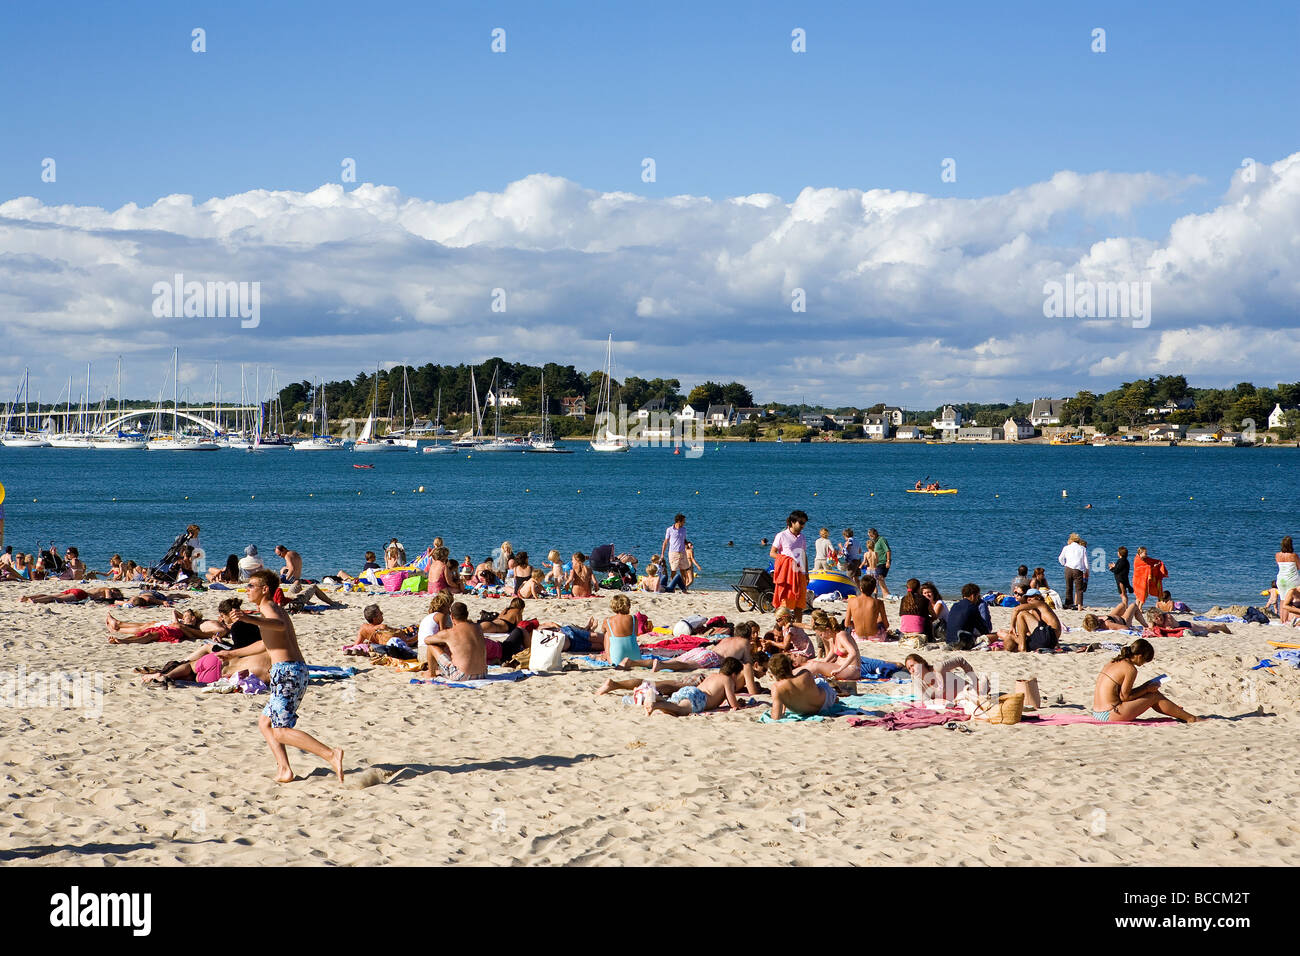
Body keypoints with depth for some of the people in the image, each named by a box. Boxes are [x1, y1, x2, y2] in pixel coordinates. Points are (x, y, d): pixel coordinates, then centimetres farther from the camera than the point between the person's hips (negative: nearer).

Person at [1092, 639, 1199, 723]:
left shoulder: (1114, 663, 12)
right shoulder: (1131, 669, -14)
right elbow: (1124, 697, -13)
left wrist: (1145, 687, 15)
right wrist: (1146, 689, -2)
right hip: (1110, 715, -9)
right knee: (1155, 696, 1)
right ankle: (1189, 718, 10)